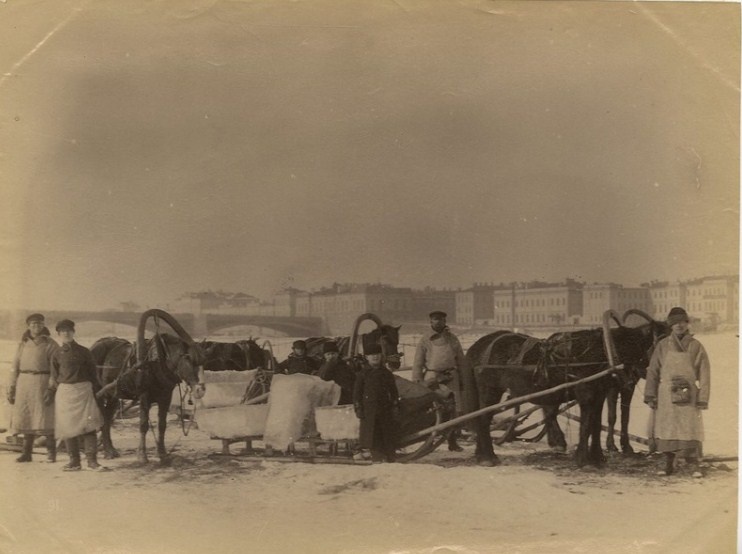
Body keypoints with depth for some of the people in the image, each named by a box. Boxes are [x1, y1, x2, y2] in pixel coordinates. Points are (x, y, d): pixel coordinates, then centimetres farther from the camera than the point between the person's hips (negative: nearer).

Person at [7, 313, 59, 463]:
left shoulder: (50, 344, 0)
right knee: (25, 417, 6)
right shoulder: (23, 344, 13)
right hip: (24, 383, 4)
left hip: (42, 382, -4)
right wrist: (12, 387, 8)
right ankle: (27, 453, 14)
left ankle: (51, 453, 3)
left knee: (45, 418, -5)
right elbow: (15, 366, 14)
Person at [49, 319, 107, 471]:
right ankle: (74, 461, 11)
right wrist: (51, 392, 4)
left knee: (88, 425, -8)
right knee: (68, 428, 2)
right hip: (65, 391, 1)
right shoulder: (57, 354, 8)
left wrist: (97, 391, 4)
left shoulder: (83, 351, 7)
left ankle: (92, 460, -6)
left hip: (84, 390, -1)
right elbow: (54, 377, 11)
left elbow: (93, 373, 9)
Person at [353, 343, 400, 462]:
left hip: (385, 407, 2)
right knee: (369, 430, -4)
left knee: (387, 431, 4)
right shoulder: (363, 374, 2)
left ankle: (390, 456, 12)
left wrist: (395, 407, 4)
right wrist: (358, 408, -5)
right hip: (369, 408, -2)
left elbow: (393, 391, 11)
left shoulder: (386, 373, 8)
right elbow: (357, 391, 2)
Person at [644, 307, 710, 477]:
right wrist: (650, 395, 0)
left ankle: (694, 465, 3)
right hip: (666, 394, 1)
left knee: (690, 429, -5)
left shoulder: (696, 346, 3)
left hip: (688, 395, -1)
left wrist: (703, 398, -5)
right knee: (666, 430, 4)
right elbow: (652, 371, 5)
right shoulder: (663, 345, 5)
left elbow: (704, 374, 2)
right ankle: (669, 464, 13)